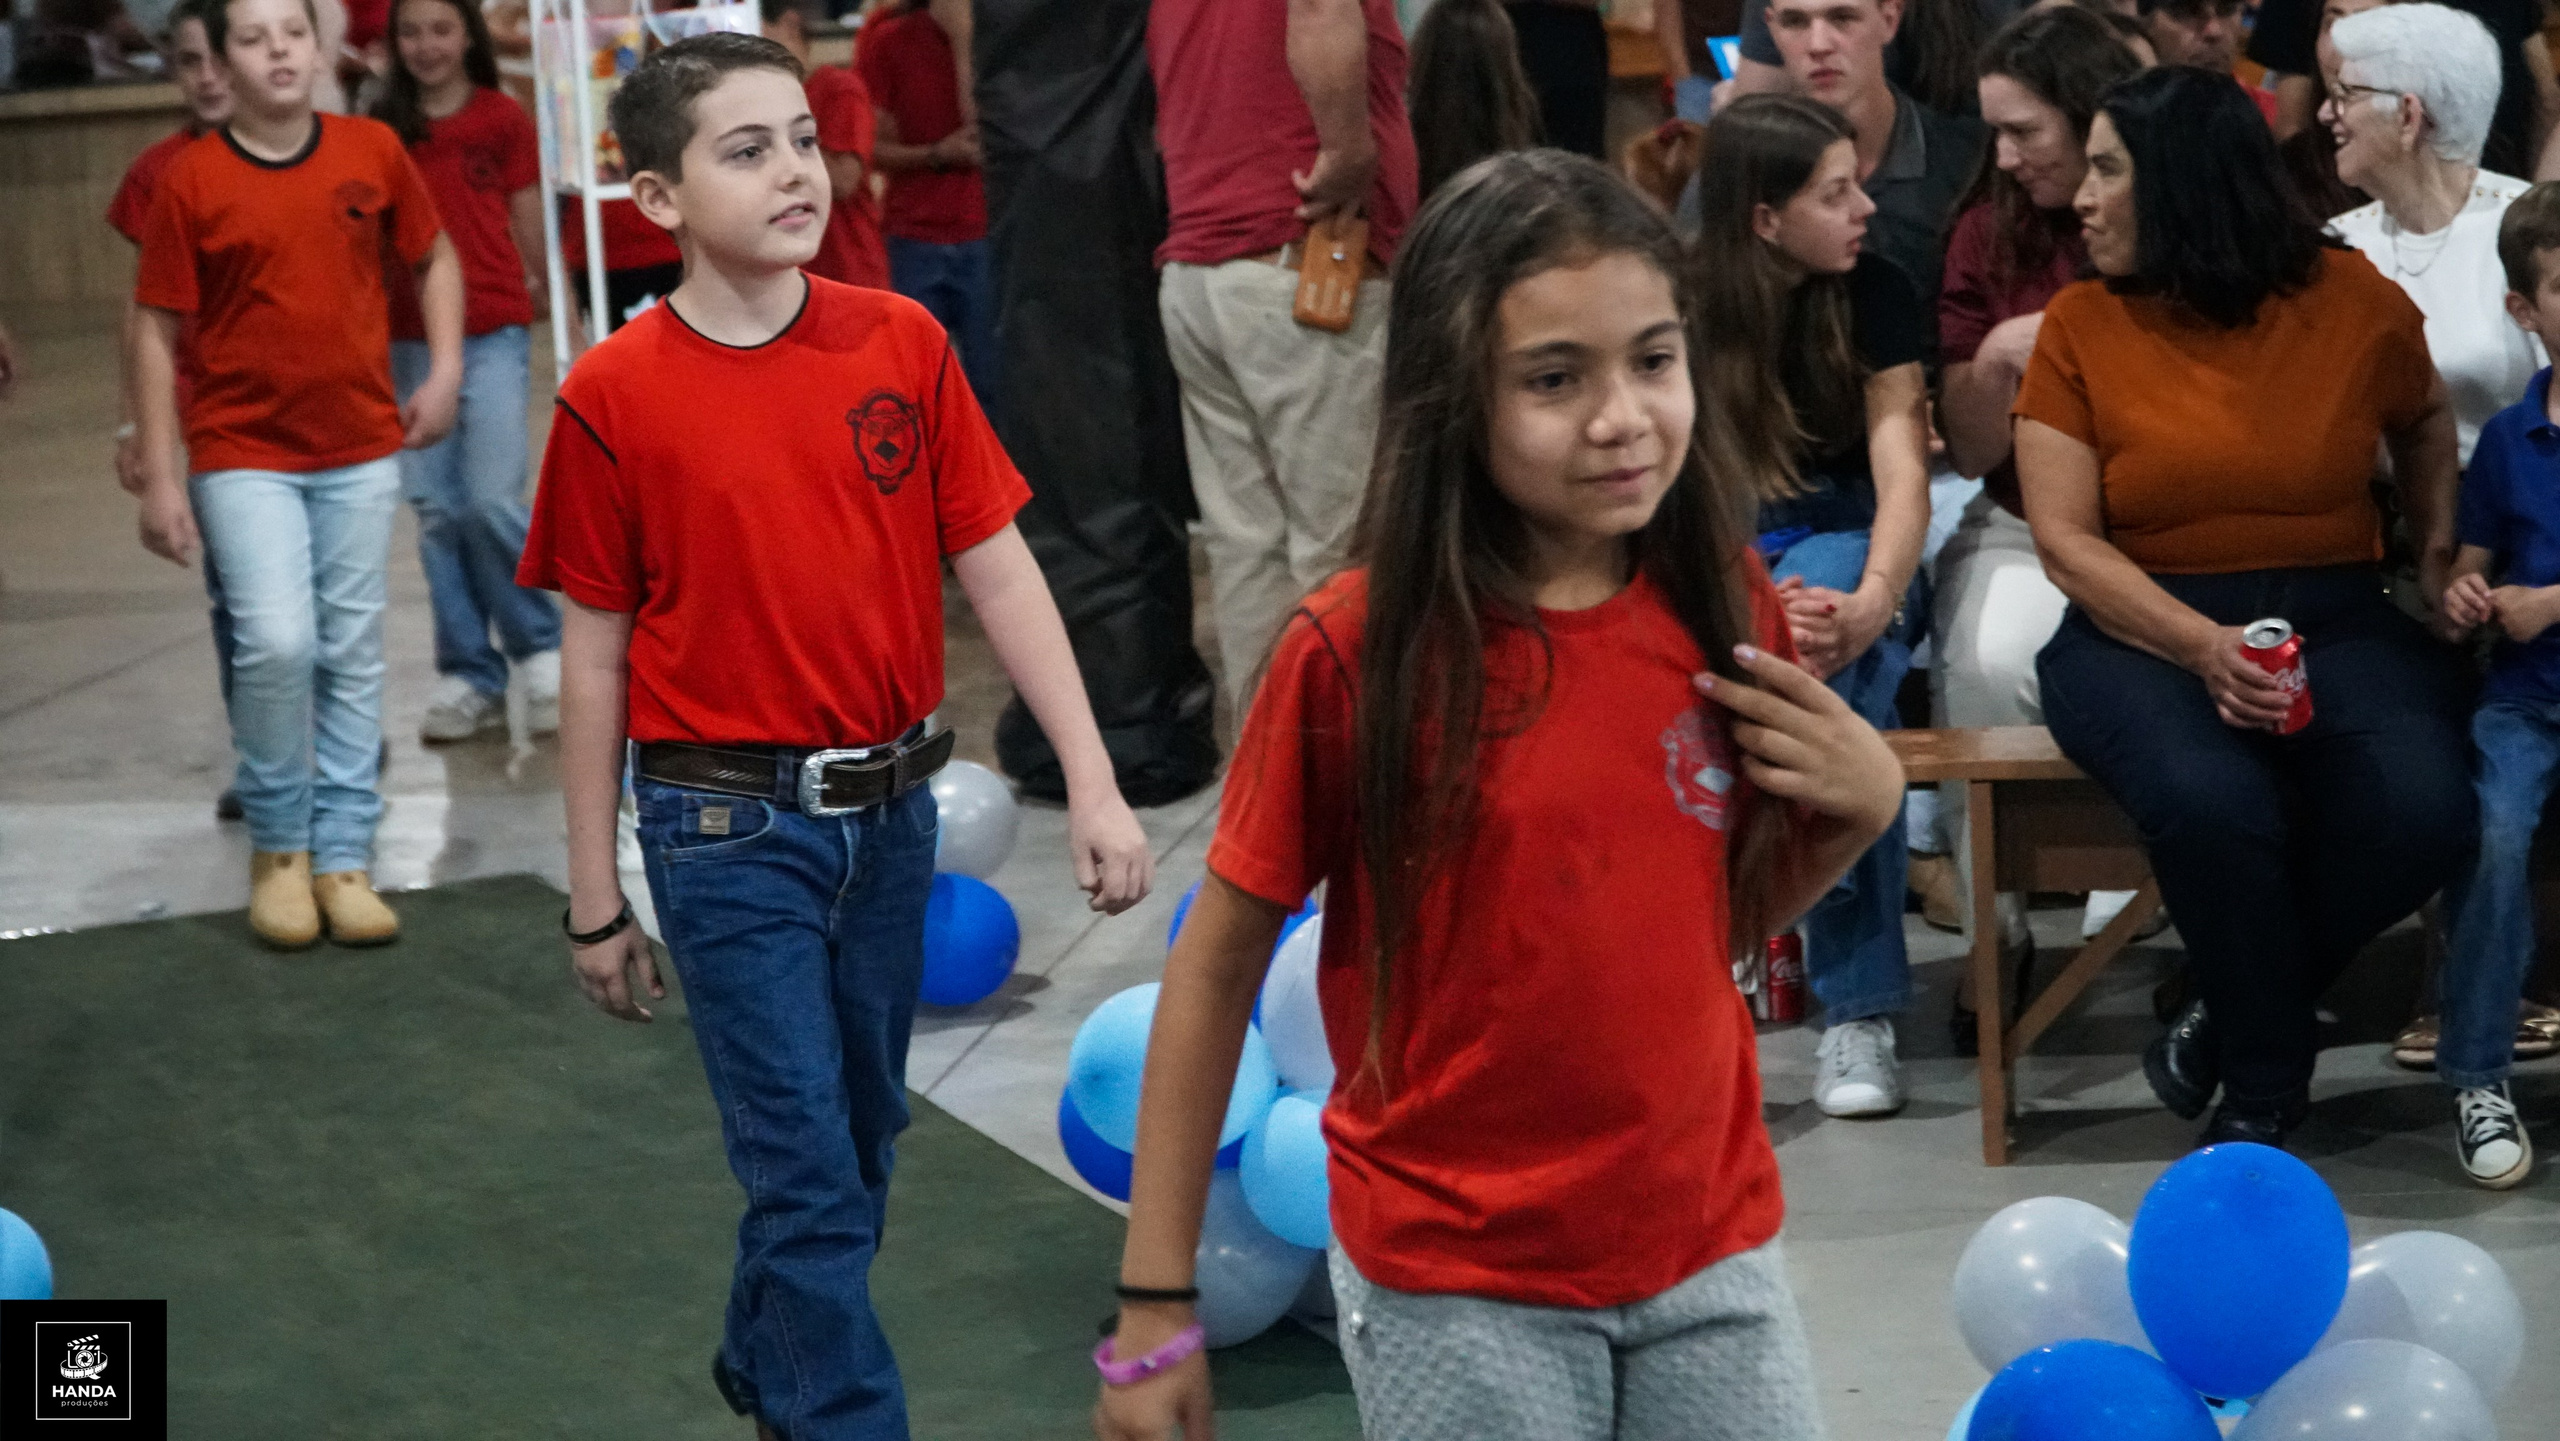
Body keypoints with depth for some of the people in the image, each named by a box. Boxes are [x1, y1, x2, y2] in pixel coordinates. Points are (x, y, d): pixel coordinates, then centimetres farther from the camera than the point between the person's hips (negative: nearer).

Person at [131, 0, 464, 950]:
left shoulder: (373, 152, 1)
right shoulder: (191, 181, -6)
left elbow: (435, 258, 17)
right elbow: (157, 332, -2)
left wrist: (444, 369, 4)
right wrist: (159, 478, -5)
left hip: (362, 449, 3)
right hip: (242, 452, -3)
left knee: (352, 654, 6)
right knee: (276, 642, -15)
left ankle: (342, 856, 17)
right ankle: (278, 845, 6)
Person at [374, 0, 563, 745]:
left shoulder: (502, 119, 2)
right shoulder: (384, 131, 8)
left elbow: (528, 222, 6)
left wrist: (542, 290, 5)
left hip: (493, 331, -3)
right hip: (411, 339, 3)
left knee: (493, 499, -12)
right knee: (435, 508, 4)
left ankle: (541, 649, 9)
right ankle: (469, 676, 12)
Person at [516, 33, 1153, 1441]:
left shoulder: (902, 343, -2)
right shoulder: (616, 397, -9)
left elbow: (996, 566, 0)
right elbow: (594, 656, -3)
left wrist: (1093, 781, -6)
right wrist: (596, 901, 1)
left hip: (889, 811, 4)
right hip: (729, 833, -4)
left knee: (857, 1133, 18)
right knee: (807, 1167, -3)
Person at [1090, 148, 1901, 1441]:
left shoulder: (1726, 609, -3)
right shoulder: (1356, 651, -15)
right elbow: (1215, 966, -7)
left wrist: (1859, 807, -8)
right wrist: (1155, 1306, -7)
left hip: (1710, 1253, 4)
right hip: (1457, 1285, -3)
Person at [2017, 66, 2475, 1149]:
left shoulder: (2352, 299, 3)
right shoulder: (2081, 326, 0)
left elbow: (2423, 418, 25)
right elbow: (2066, 540, -5)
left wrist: (2438, 548, 11)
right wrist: (2203, 647, -18)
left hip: (2335, 618, 2)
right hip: (2142, 628, -2)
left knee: (2419, 809, -28)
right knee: (2212, 803, -34)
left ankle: (2234, 1014, -1)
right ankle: (2267, 1080, -7)